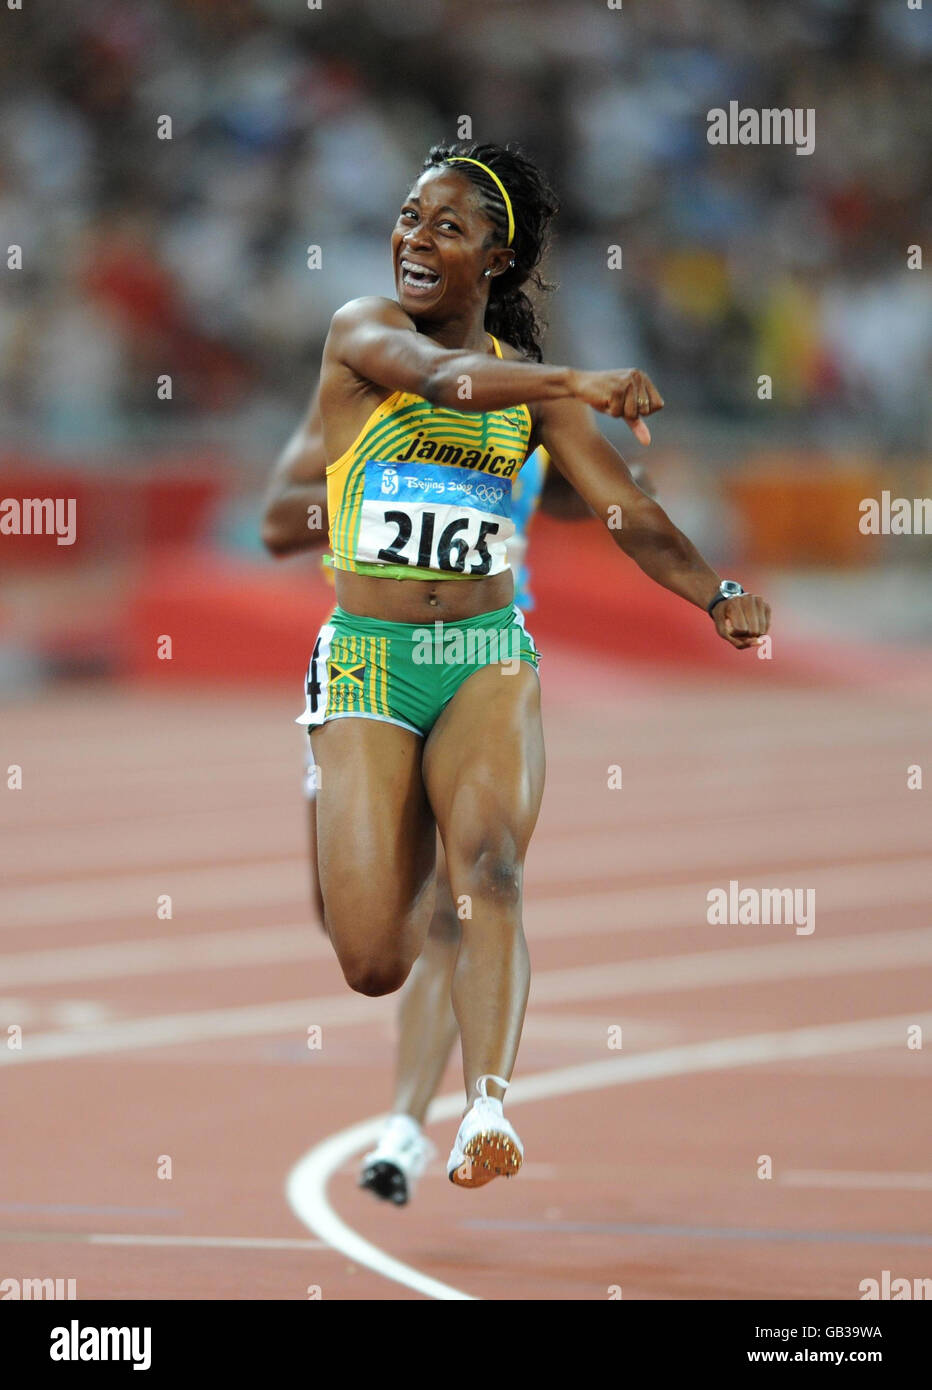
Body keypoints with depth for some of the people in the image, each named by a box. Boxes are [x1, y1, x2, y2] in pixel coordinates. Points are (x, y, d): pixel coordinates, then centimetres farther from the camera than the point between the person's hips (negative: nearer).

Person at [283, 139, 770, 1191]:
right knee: (376, 965, -6)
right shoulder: (362, 330, -2)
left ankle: (487, 1101, -40)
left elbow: (626, 510, 5)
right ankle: (405, 855, 31)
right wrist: (580, 383, -41)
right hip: (366, 663, -2)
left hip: (488, 657, 2)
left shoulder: (529, 383, 10)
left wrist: (716, 594, -14)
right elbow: (440, 376, -24)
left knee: (487, 864, -26)